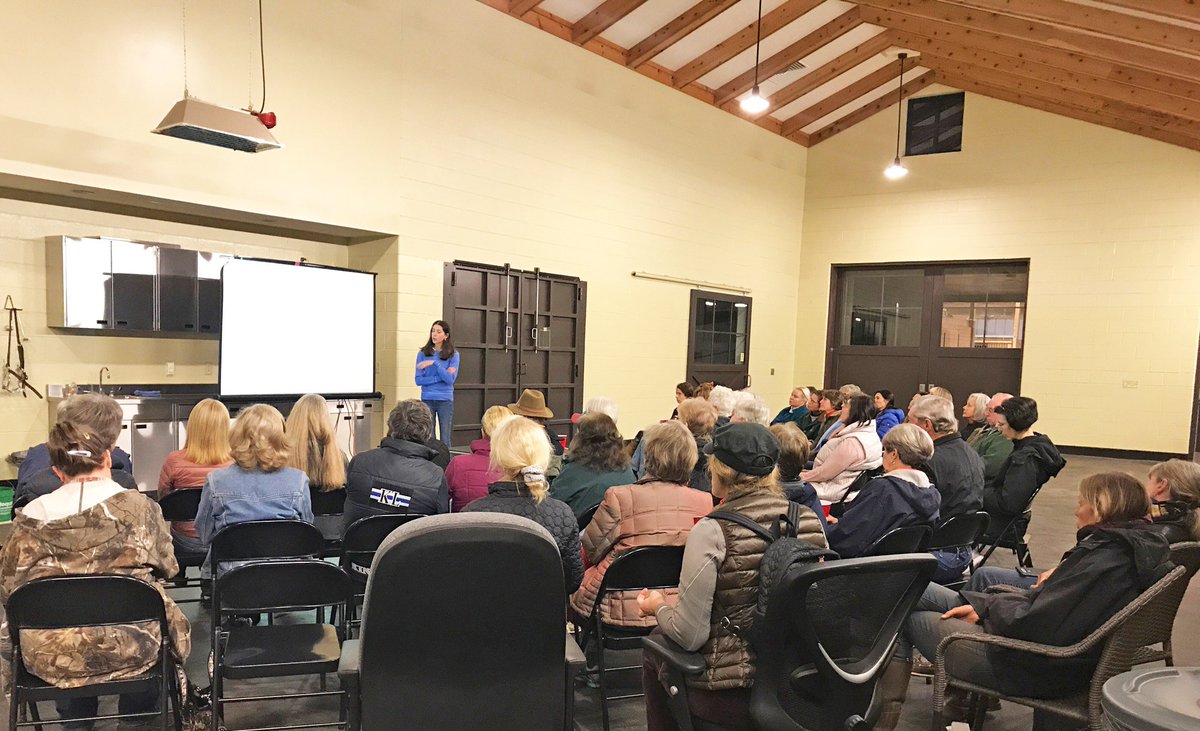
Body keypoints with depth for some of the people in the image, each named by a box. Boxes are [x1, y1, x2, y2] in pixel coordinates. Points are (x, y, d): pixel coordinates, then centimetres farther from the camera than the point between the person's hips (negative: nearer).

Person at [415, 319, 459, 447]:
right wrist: (440, 377, -11)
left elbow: (450, 379, -12)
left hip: (445, 400, -1)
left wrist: (435, 363, -19)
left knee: (445, 439, 4)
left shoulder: (453, 355, -1)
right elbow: (418, 380, -3)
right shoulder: (423, 353, 2)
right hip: (427, 400, 1)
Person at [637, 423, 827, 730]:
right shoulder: (810, 521, -6)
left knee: (653, 650, 24)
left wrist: (659, 607, 4)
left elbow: (690, 636, -17)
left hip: (730, 696, -5)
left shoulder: (713, 531, -21)